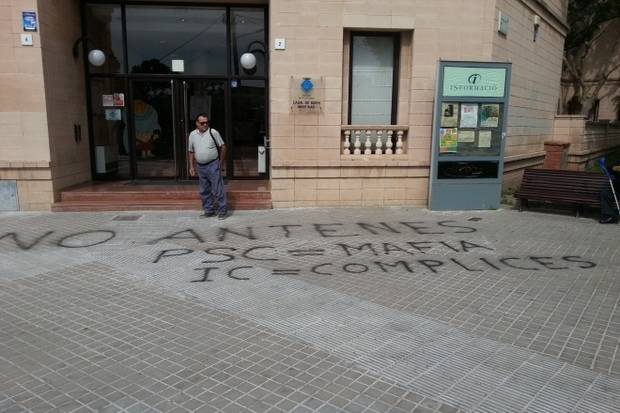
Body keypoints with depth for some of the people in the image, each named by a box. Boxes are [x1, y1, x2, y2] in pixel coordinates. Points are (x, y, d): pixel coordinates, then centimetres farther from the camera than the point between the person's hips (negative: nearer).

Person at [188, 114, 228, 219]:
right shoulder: (192, 134, 6)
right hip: (200, 166, 5)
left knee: (218, 189, -3)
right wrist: (191, 166, 10)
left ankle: (223, 211, 7)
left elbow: (222, 147, -1)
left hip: (213, 165, -5)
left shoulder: (213, 132, -6)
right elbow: (191, 152, 14)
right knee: (204, 191, 12)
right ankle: (208, 211, 24)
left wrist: (221, 162, 1)